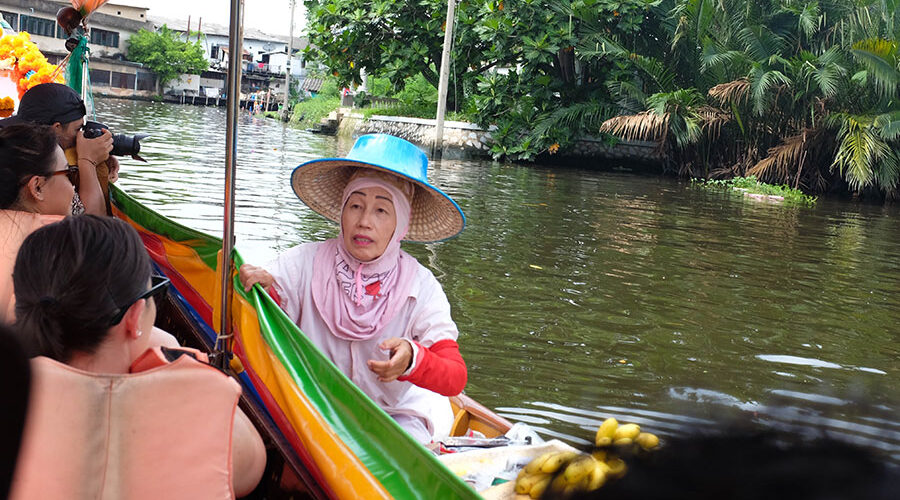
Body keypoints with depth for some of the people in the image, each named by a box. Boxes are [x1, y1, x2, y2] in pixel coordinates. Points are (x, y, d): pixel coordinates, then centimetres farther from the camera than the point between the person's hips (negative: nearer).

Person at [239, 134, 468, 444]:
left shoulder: (420, 287, -10)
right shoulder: (305, 264, -8)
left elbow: (455, 379, -15)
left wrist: (412, 360, -36)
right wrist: (259, 292, -28)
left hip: (396, 414, 0)